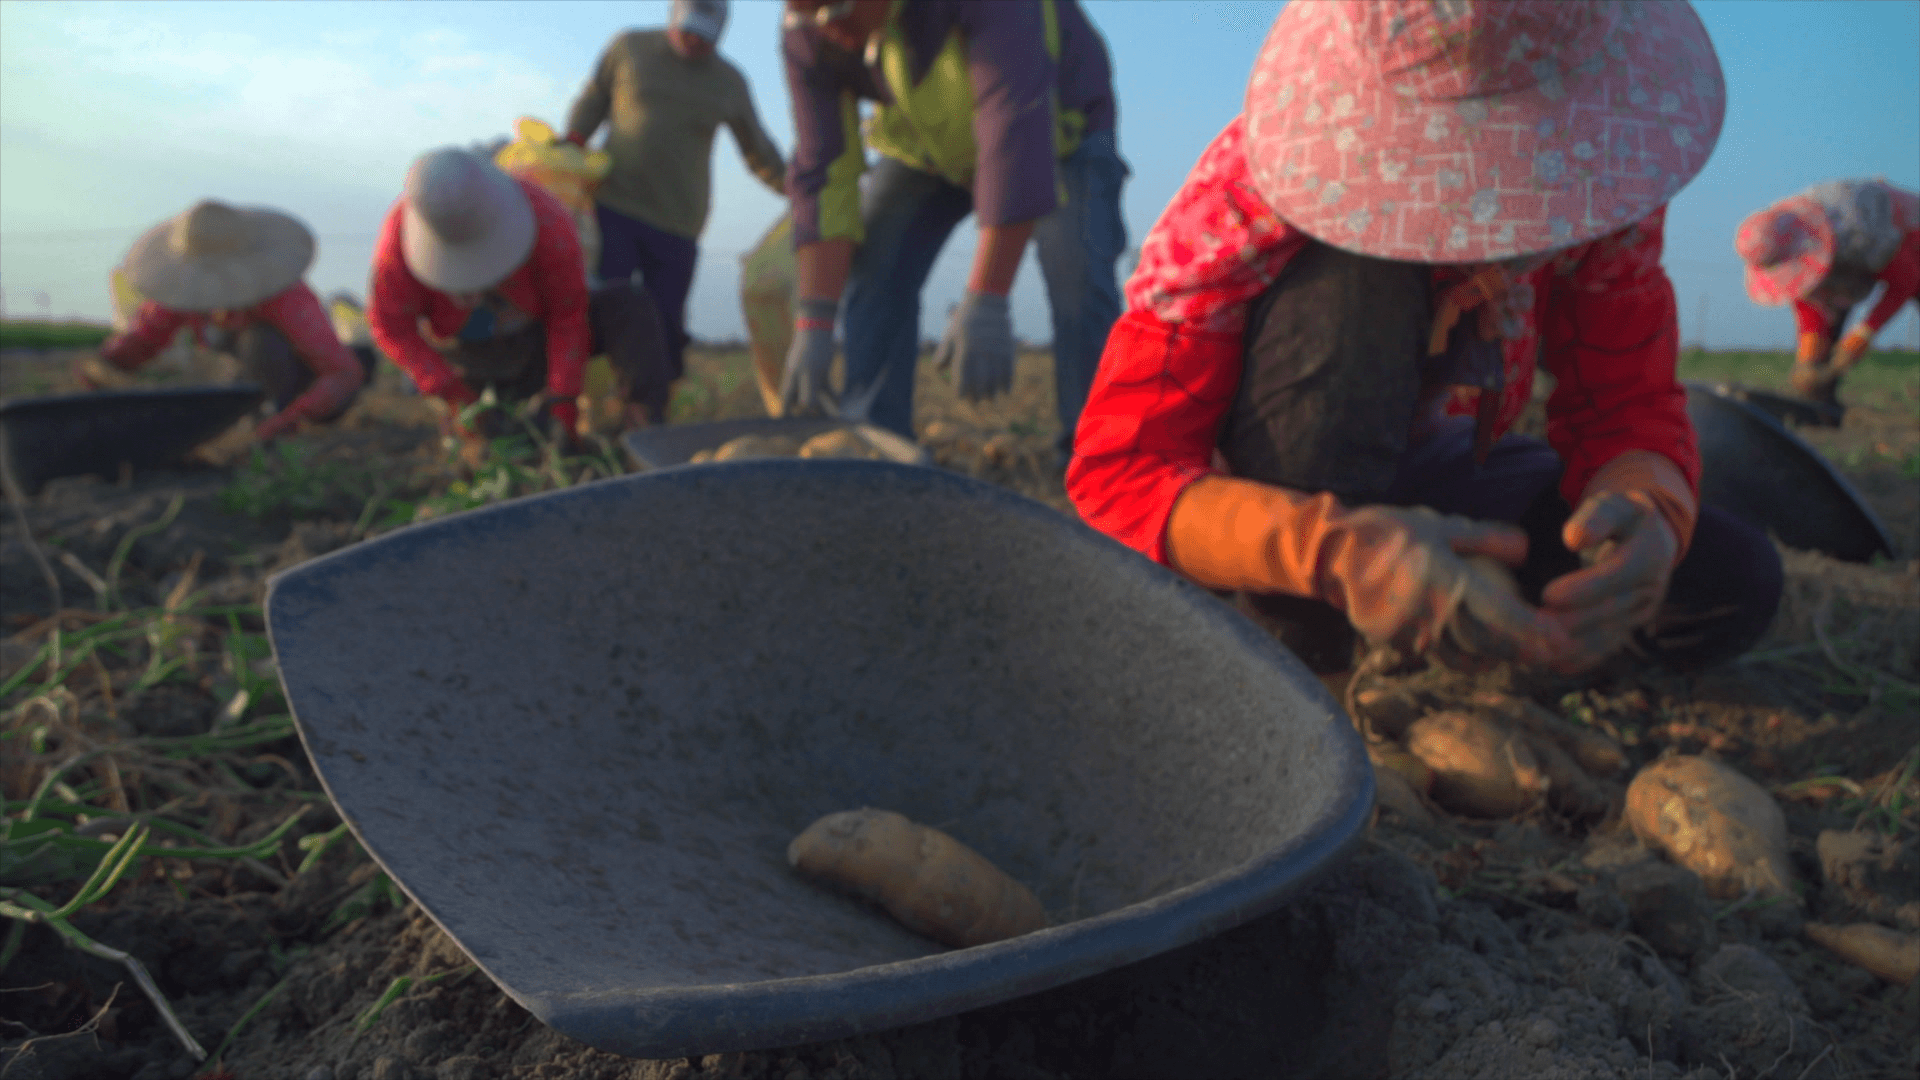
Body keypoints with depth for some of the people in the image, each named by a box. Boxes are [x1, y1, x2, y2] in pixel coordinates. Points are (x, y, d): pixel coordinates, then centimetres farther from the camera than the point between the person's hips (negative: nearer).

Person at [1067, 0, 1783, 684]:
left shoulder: (1603, 165, -16)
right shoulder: (1253, 191, -30)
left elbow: (1628, 408, -15)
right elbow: (1116, 470, -36)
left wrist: (1647, 512, -41)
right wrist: (1334, 550, -54)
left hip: (1442, 469, 5)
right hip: (1287, 491, -4)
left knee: (1733, 585, -18)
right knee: (1351, 283, -35)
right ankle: (1293, 651, -25)